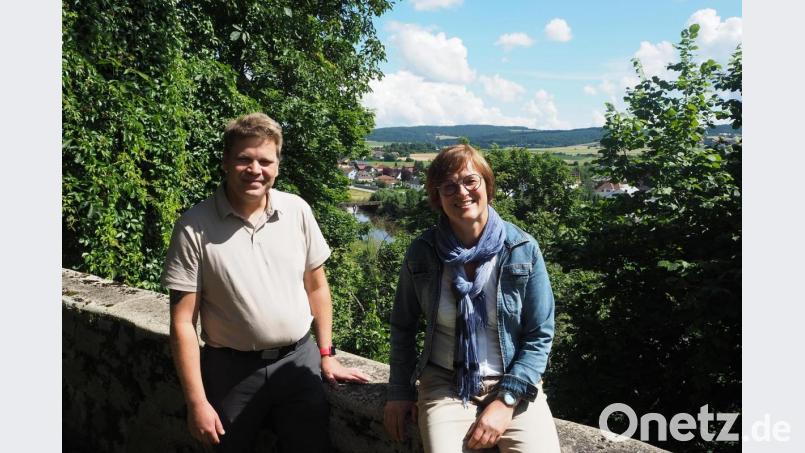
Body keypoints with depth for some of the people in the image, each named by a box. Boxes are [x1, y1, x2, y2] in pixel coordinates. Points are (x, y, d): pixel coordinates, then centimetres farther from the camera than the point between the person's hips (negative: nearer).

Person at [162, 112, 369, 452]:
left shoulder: (297, 211, -3)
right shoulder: (194, 226, -12)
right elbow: (183, 322, -9)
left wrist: (326, 354, 8)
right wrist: (197, 403, -10)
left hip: (299, 360, 2)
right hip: (231, 370, -2)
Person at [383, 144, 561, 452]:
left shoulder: (523, 250, -7)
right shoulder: (421, 253, -4)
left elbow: (540, 336, -3)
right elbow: (403, 326, 9)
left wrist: (506, 401, -11)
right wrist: (399, 392, 5)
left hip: (514, 384, 0)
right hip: (445, 384, 0)